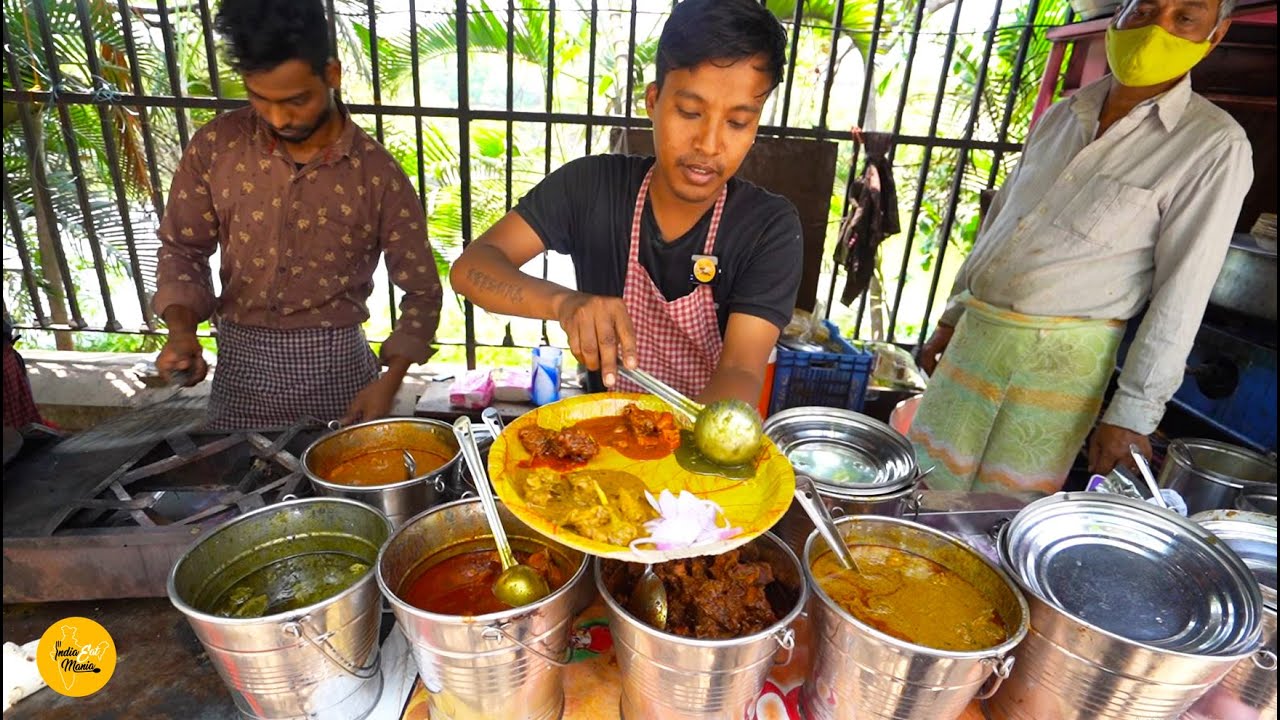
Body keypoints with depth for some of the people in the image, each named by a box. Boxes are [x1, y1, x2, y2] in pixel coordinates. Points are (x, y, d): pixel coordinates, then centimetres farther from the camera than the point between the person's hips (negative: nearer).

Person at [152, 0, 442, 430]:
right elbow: (183, 249, 8)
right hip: (240, 365, 2)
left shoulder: (377, 173, -10)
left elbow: (422, 291, -5)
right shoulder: (215, 147, -4)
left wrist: (389, 383, -14)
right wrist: (181, 330, -9)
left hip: (336, 366, -1)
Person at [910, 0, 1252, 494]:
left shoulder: (1214, 146, -5)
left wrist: (1135, 412, -9)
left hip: (1059, 356, -5)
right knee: (927, 480, 8)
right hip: (975, 333, 5)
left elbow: (1181, 293, -8)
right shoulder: (1061, 115, 11)